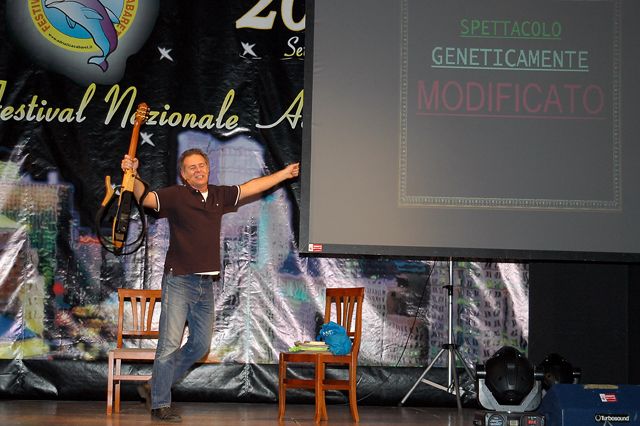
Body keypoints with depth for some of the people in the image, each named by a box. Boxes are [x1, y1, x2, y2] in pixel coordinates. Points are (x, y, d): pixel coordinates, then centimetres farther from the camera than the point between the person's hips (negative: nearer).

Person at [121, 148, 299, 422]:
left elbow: (250, 187, 23)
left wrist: (284, 173, 28)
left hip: (206, 285, 7)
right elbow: (145, 199, -16)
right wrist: (133, 175, -34)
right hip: (179, 281, -7)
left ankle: (154, 387, 24)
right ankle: (159, 405, 1)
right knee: (170, 344, -8)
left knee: (200, 345, 11)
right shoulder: (176, 196, -5)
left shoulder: (219, 195, 12)